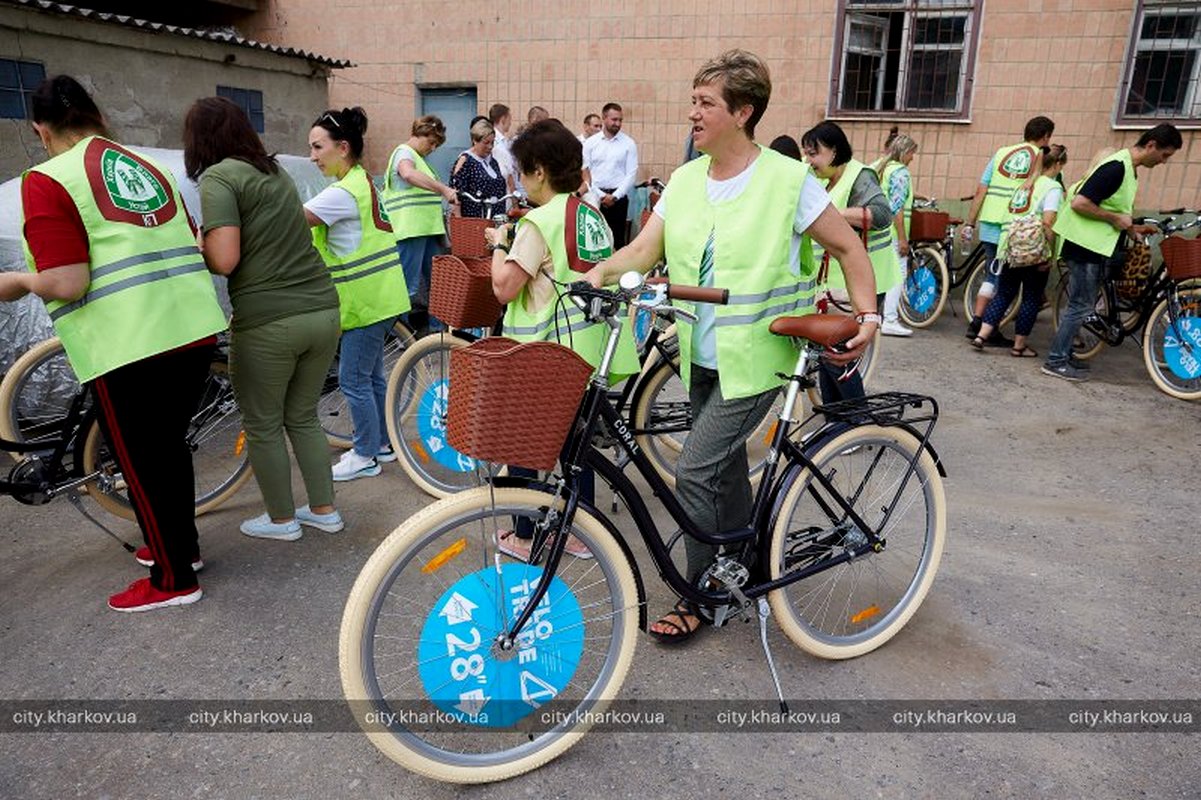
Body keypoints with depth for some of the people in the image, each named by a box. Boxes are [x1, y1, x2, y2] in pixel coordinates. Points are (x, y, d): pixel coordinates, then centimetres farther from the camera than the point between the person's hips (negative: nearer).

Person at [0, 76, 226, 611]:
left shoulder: (47, 181, -6)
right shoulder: (147, 167, 15)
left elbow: (66, 284, -13)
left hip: (128, 345, -7)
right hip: (194, 329, 7)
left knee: (142, 462, 7)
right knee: (170, 445, 22)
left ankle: (174, 580, 20)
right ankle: (178, 544, 38)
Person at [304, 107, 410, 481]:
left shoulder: (344, 191, -19)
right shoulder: (361, 180, 12)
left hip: (368, 298, -10)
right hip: (376, 293, 10)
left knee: (353, 379, -1)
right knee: (371, 374, 17)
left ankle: (365, 456, 11)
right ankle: (383, 442, 29)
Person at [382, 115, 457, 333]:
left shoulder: (420, 158, 24)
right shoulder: (404, 152, -8)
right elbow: (408, 174, -32)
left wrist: (445, 200, 23)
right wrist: (443, 189, -39)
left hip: (428, 229, 10)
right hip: (410, 230, -10)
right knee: (410, 285, -9)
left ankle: (436, 327, 22)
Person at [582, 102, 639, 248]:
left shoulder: (629, 144, 3)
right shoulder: (590, 143, 4)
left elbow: (631, 174, 0)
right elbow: (585, 172, 2)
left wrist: (615, 196, -9)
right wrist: (601, 195, -7)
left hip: (618, 197, 0)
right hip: (595, 197, 1)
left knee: (617, 239, 1)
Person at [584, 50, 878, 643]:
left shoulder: (788, 180, -10)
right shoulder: (684, 181, 6)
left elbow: (848, 247, -3)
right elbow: (645, 248, 0)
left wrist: (868, 315, -10)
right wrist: (601, 272, -18)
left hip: (754, 359, -6)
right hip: (700, 356, 6)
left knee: (694, 474, -10)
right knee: (726, 466, 18)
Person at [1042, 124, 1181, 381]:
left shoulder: (1128, 168, 14)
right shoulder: (1116, 167, -18)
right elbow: (1079, 204, -24)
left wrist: (1130, 228, 11)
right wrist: (1116, 219, -15)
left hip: (1095, 245, 10)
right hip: (1084, 244, -10)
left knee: (1082, 306, 14)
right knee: (1081, 306, -6)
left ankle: (1064, 354, 22)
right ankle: (1055, 361, -1)